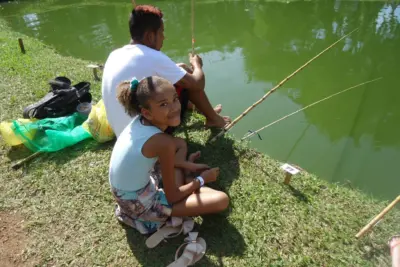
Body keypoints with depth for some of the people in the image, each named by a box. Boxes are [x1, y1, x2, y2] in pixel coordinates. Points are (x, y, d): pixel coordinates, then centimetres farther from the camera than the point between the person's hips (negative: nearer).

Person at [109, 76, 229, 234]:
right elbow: (172, 197, -19)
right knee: (222, 200, -14)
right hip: (141, 205, -8)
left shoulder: (139, 121, -8)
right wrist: (202, 179, -4)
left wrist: (187, 165, 10)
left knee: (180, 144, 20)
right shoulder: (162, 142, -31)